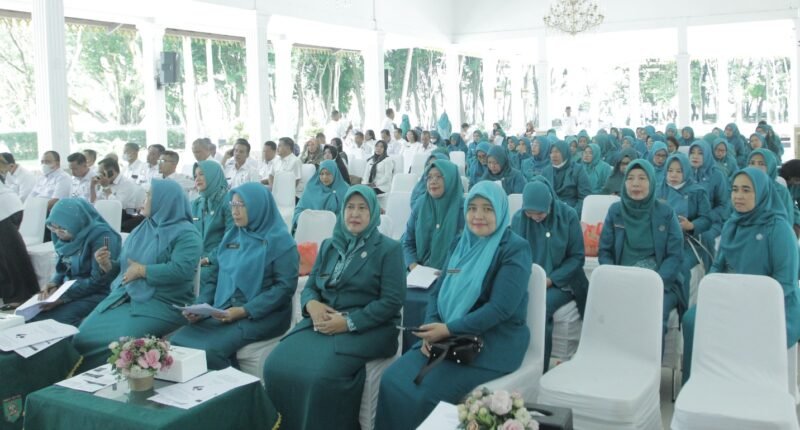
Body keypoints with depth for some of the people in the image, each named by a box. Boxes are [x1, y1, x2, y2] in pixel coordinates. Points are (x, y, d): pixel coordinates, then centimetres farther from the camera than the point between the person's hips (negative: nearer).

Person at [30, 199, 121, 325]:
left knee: (59, 318, -31)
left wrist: (63, 297, -22)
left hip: (97, 293, -7)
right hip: (68, 289, 7)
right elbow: (63, 267, 18)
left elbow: (98, 281, -19)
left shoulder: (101, 236, -18)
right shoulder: (64, 236, 4)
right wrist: (54, 283, -5)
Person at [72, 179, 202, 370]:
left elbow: (181, 270, -23)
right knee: (85, 335, -11)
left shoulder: (186, 234, -8)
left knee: (115, 341, -26)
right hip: (125, 296, 7)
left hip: (162, 304, -7)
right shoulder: (144, 227, 18)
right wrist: (108, 265, 0)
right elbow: (127, 264, 21)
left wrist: (142, 271, -15)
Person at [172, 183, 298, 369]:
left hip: (262, 315, -6)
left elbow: (285, 286, -12)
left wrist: (245, 311, -19)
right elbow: (218, 275, 18)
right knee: (179, 341, -16)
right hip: (223, 312, 6)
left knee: (211, 348, -28)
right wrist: (201, 306, 0)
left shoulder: (280, 240, -5)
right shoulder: (231, 236, 16)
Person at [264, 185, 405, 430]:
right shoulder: (329, 246, 17)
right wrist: (311, 305, -11)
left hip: (368, 327, -5)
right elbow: (310, 287, 15)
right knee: (276, 365, -20)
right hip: (322, 322, 5)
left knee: (321, 374, -31)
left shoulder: (389, 249, 1)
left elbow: (392, 301, -7)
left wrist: (349, 322, -18)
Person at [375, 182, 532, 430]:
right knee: (392, 381, -15)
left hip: (494, 343, -6)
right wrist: (431, 329, -10)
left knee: (422, 393, -24)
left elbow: (501, 308, -18)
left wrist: (448, 329, -20)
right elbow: (438, 291, 11)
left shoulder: (515, 249, -9)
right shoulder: (461, 244, 12)